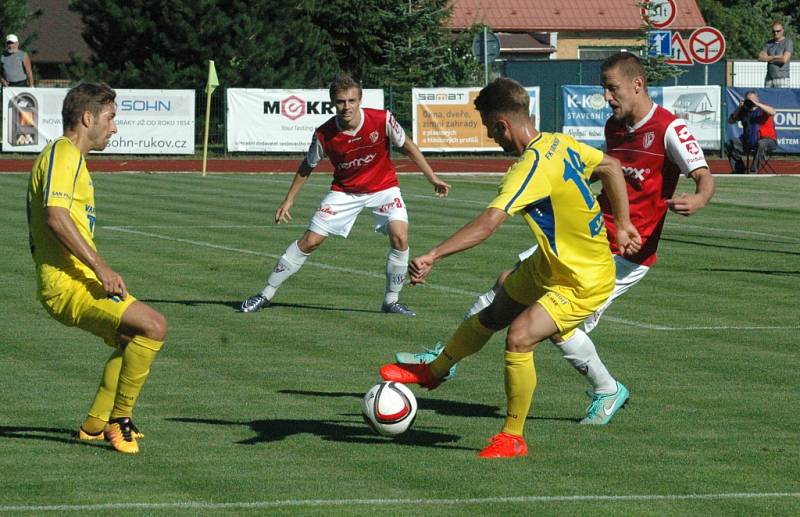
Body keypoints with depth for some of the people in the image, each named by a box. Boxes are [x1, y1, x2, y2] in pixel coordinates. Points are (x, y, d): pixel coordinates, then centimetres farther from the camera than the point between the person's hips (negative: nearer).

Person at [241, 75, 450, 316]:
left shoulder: (382, 120, -22)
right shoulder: (324, 135, -20)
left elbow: (407, 146, -4)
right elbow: (307, 166, -1)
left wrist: (432, 177, -1)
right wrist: (288, 200, 1)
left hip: (383, 187, 0)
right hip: (344, 191, 0)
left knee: (400, 237, -21)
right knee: (309, 242, -4)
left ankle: (391, 301, -3)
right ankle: (265, 295, 9)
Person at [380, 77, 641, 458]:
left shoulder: (532, 169, -32)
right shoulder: (560, 144, -3)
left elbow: (489, 222, -43)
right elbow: (611, 167, 12)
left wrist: (432, 256, -47)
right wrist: (622, 225, 17)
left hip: (584, 283, -10)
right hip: (549, 266, 10)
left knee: (519, 338, -23)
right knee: (491, 316, 23)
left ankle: (513, 438, -8)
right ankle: (434, 371, 45)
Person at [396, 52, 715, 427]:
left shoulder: (669, 129, -15)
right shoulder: (613, 126, 10)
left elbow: (705, 177, -22)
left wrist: (698, 199, -44)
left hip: (627, 254, -8)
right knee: (508, 281, 3)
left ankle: (607, 391, 11)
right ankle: (445, 356, 14)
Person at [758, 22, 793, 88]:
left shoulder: (788, 42, -2)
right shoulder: (768, 44, 14)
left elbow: (784, 59, -14)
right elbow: (760, 57, 3)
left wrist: (768, 58, -2)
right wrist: (775, 57, -6)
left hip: (782, 78, -5)